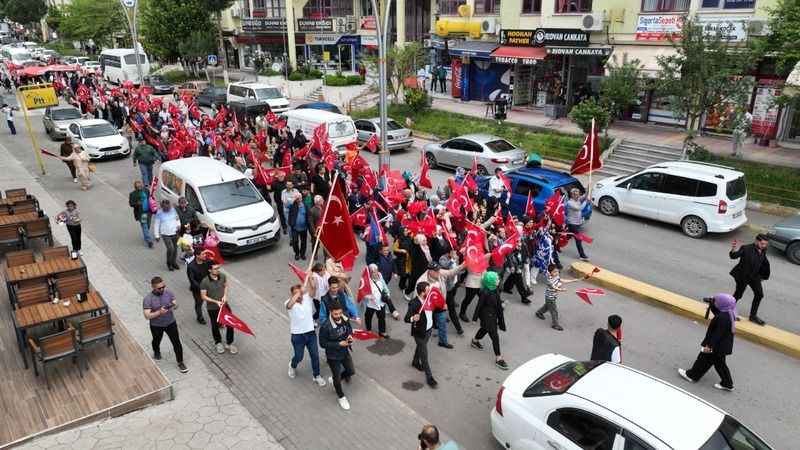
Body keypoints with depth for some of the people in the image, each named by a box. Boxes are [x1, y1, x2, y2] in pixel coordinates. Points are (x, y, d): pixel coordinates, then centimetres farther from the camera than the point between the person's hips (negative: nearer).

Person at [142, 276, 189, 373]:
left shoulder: (169, 293, -14)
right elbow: (147, 316, -24)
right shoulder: (148, 299, -24)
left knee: (177, 343, 2)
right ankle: (156, 352, 60)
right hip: (156, 326, -1)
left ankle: (180, 363, 19)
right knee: (156, 341, 27)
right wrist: (159, 312, -38)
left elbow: (176, 305, -4)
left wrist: (174, 305, -28)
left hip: (171, 323, 1)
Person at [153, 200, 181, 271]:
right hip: (166, 235, -4)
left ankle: (174, 263, 33)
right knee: (170, 249, -14)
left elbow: (177, 218, 16)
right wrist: (157, 235, -3)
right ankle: (169, 264, 9)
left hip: (175, 233, 4)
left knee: (175, 249, 13)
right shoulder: (159, 213, -10)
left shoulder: (173, 210, -1)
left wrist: (178, 225, -2)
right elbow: (156, 225, -3)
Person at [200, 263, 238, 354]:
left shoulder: (222, 276, -12)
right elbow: (203, 296, -16)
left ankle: (229, 344, 29)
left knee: (230, 324, 7)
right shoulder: (205, 282, -24)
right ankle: (218, 343, 43)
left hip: (224, 305, 3)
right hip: (212, 308, -3)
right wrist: (216, 302, -23)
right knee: (215, 326, 18)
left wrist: (225, 295, -10)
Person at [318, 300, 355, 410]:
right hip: (333, 356, -5)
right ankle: (341, 397, 42)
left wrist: (350, 336, -18)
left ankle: (333, 379, 49)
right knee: (337, 378, 14)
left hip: (345, 352, 5)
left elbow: (349, 330, 5)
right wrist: (339, 344, -27)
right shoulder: (325, 327, -31)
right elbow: (323, 344, -22)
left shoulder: (345, 320, -15)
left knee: (351, 372, 20)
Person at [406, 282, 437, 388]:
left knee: (420, 347, 30)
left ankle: (415, 362, 55)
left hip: (428, 329, 7)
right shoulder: (414, 303, -30)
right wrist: (412, 319, -53)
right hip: (419, 333, -7)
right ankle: (429, 377, 17)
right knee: (424, 355, 4)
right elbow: (406, 319, -33)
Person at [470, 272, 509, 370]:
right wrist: (475, 318, -13)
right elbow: (479, 305, -20)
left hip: (493, 315, 9)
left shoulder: (495, 290, -7)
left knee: (485, 329, 31)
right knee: (494, 336, -6)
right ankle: (498, 358, 4)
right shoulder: (485, 292, -29)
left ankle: (475, 341, 58)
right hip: (487, 316, -9)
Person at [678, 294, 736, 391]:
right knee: (719, 363, 21)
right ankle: (727, 384, 29)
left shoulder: (722, 318, -32)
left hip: (718, 345, -9)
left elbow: (718, 334, -28)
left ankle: (692, 375, 27)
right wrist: (712, 305, -3)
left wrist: (709, 345, -21)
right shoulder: (728, 313, -4)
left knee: (704, 360, 10)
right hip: (723, 344, 9)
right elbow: (717, 312, 14)